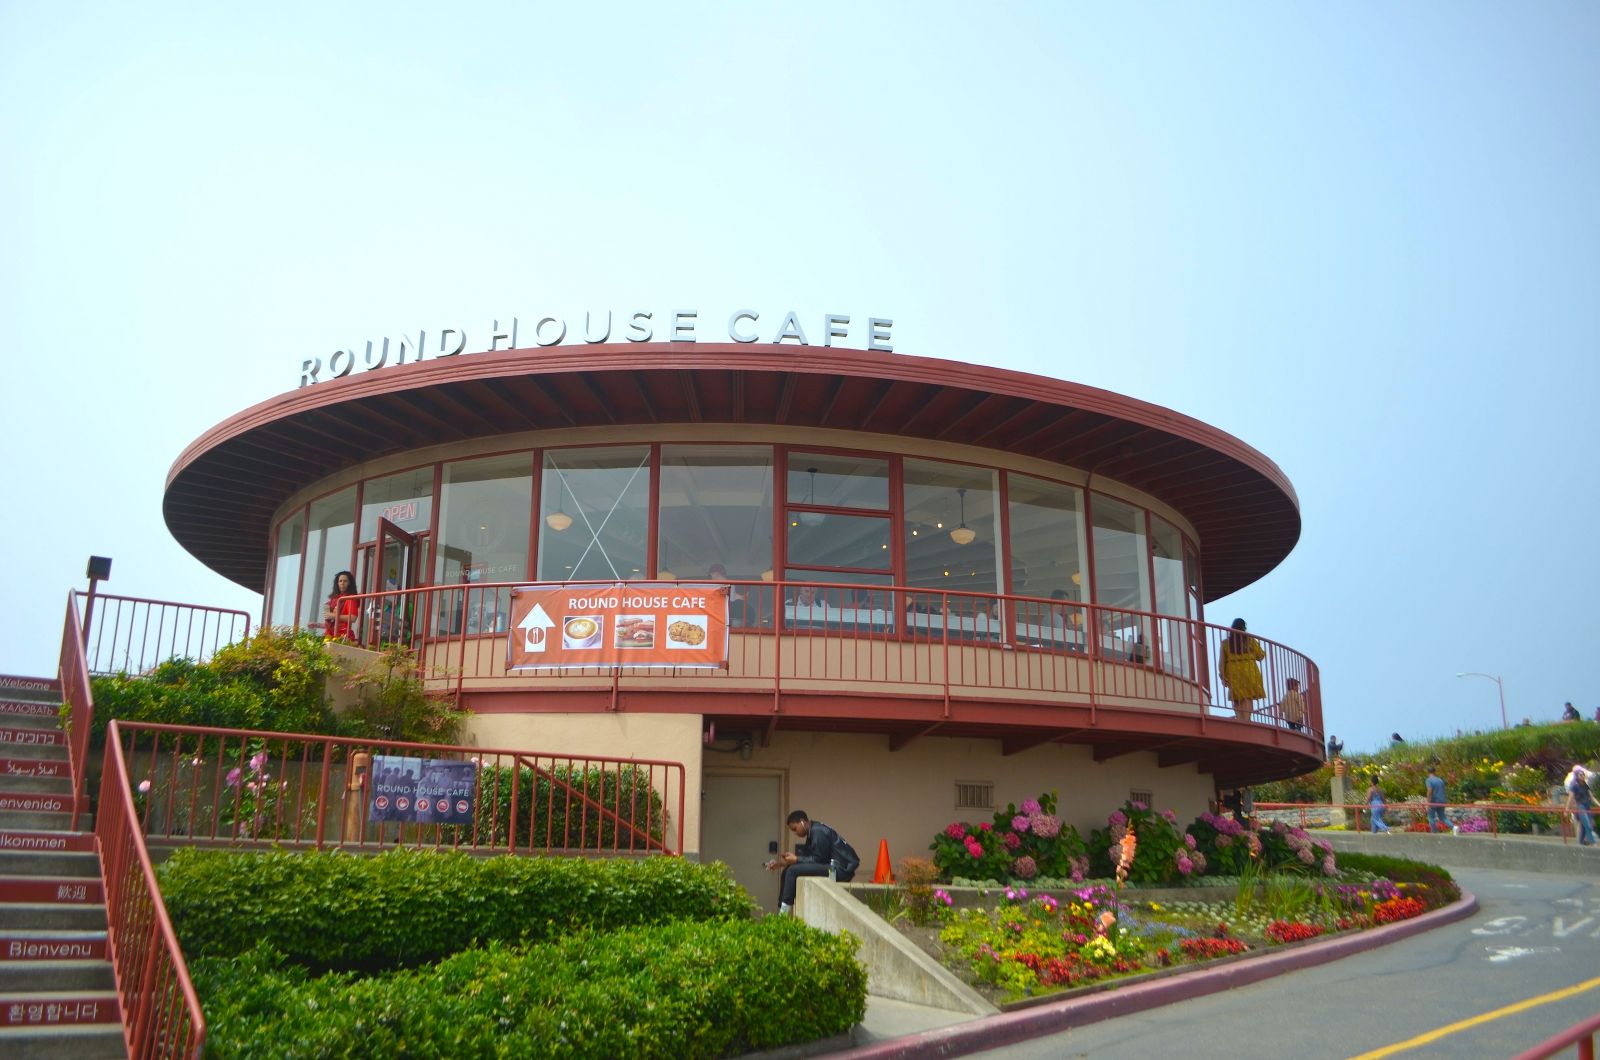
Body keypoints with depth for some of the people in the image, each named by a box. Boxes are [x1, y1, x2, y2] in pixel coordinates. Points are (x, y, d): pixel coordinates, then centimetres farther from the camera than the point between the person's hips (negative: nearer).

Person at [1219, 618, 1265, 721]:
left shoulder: (1226, 642, 6)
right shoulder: (1249, 640, 2)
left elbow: (1222, 661, 3)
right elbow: (1260, 656, 8)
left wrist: (1223, 676, 6)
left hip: (1233, 673, 2)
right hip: (1248, 671, -2)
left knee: (1237, 699, 5)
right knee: (1248, 698, -3)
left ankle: (1240, 720, -7)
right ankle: (1246, 721, -14)